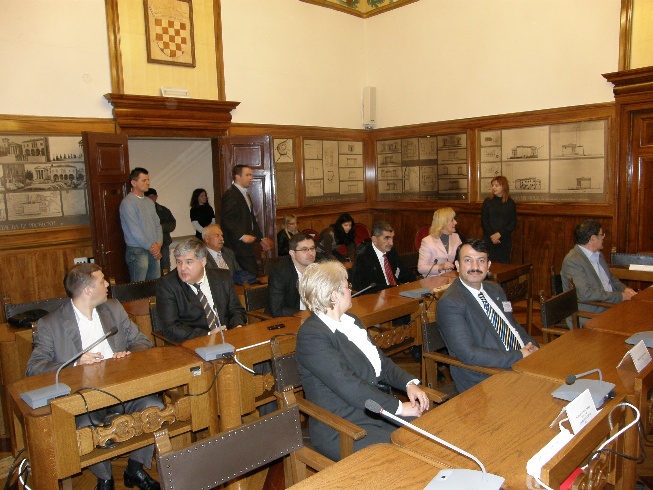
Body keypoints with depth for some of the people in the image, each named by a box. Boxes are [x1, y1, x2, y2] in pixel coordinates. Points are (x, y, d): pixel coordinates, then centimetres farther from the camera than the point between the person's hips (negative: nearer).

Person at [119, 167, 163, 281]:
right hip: (137, 252, -7)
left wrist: (158, 244, -3)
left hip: (154, 251, 7)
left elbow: (157, 224, 13)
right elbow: (135, 231, -15)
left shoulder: (150, 202, 14)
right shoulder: (128, 203, -10)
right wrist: (151, 247, -10)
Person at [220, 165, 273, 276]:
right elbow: (226, 219, -19)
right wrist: (242, 236, -22)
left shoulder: (245, 194, 20)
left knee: (253, 273, 4)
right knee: (251, 274, -13)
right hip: (238, 245, -9)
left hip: (247, 244, 9)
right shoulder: (230, 195, -11)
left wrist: (261, 238, 21)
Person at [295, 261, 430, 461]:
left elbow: (382, 362, 15)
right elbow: (349, 386, -22)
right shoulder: (311, 335, -17)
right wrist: (399, 407, -18)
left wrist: (409, 383, -3)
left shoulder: (350, 321, 12)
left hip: (377, 411, 8)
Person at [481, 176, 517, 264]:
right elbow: (483, 221, 1)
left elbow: (513, 224, 1)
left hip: (505, 241, 0)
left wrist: (499, 234, -12)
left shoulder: (510, 203, 4)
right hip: (489, 240, 0)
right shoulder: (487, 201, 4)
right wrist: (491, 235, -11)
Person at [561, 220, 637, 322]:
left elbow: (610, 277, 28)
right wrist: (620, 296, -18)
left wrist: (625, 289, 6)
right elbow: (586, 294, -23)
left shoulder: (597, 254, 14)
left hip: (609, 305, 9)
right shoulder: (572, 261, -16)